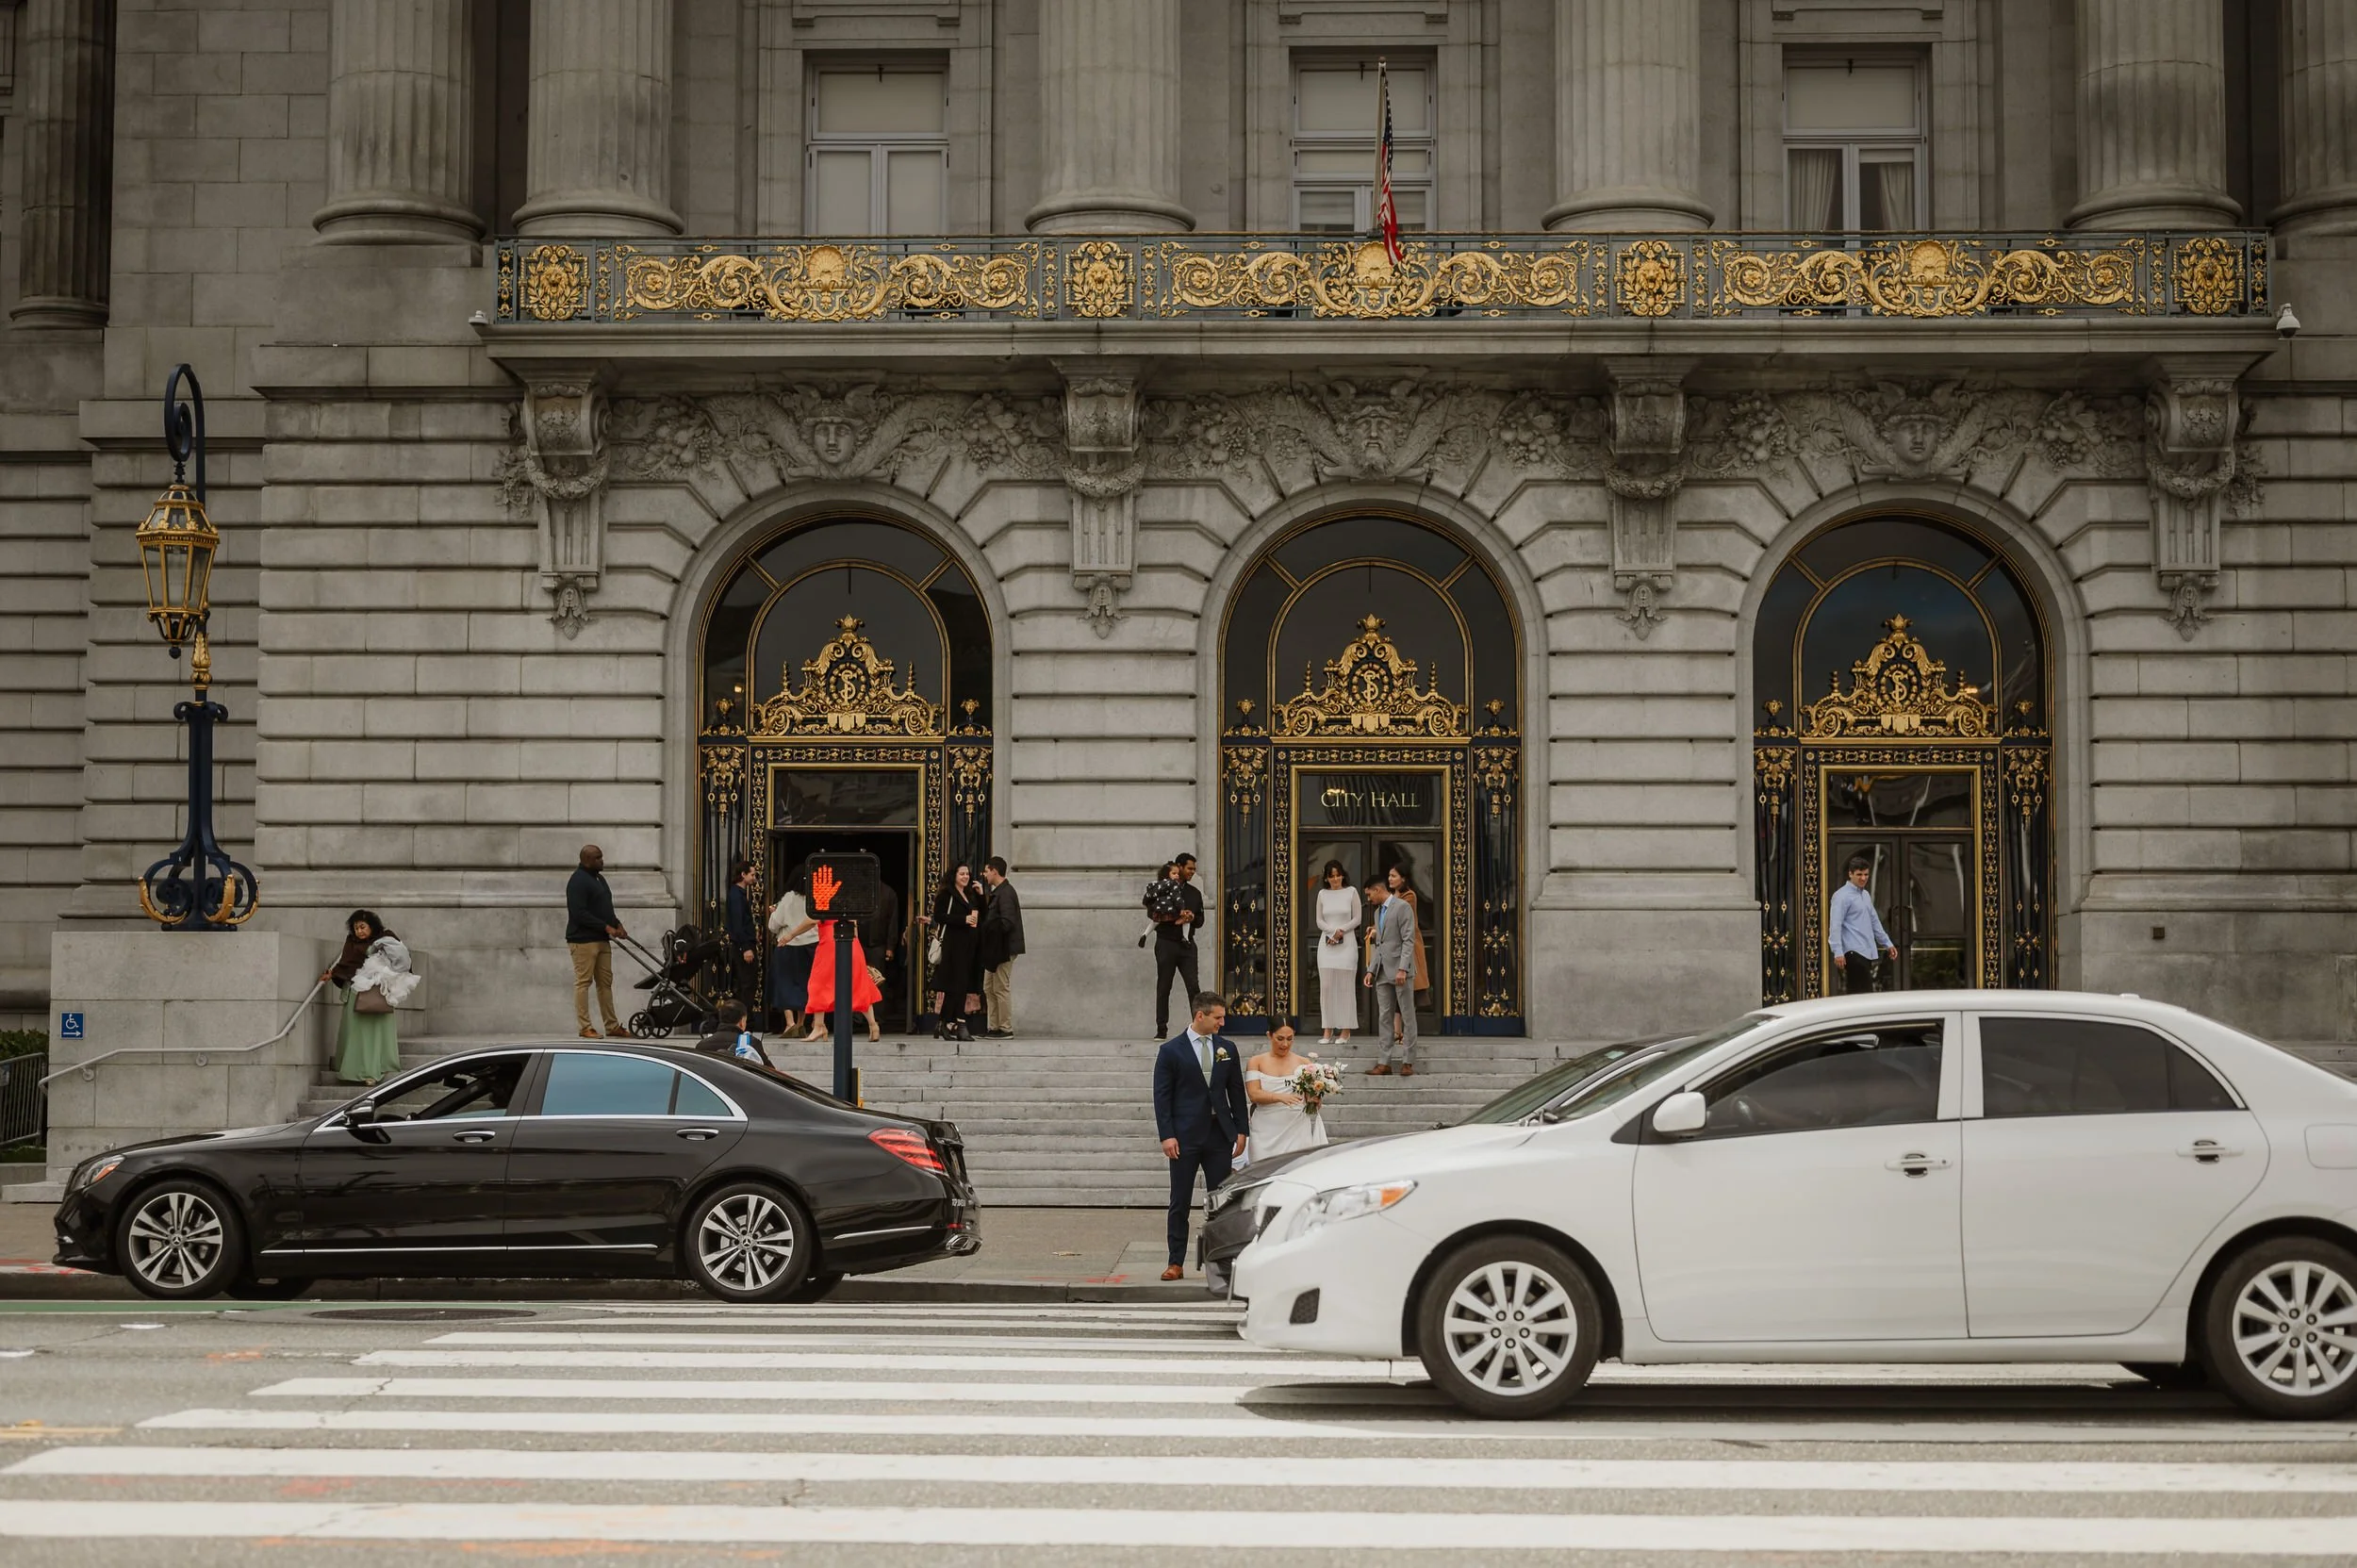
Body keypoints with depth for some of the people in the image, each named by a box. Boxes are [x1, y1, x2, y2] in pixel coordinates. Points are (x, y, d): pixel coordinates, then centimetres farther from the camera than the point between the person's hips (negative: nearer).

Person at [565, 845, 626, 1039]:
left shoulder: (598, 878, 18)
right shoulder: (578, 881, -13)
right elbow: (579, 914, -20)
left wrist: (616, 924, 9)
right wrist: (606, 927, -20)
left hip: (601, 939, 10)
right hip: (583, 940, -10)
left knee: (605, 982, 10)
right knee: (583, 982, -6)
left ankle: (612, 1026, 13)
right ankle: (585, 1027, -5)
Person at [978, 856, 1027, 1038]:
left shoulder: (1005, 893, -16)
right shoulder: (997, 892, 16)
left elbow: (1006, 922, -24)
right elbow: (989, 916, 17)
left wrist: (987, 928, -15)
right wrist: (982, 896, 10)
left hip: (1003, 948, -11)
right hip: (994, 948, 11)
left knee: (1001, 989, -5)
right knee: (989, 988, 14)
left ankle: (1006, 1029, 0)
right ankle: (995, 1028, 18)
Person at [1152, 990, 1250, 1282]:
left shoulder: (1227, 1048, 8)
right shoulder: (1171, 1050, -3)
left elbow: (1236, 1091, 12)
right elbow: (1162, 1096, -4)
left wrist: (1242, 1129, 6)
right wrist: (1166, 1135, -11)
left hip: (1220, 1136, 3)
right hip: (1185, 1137, -3)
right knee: (1180, 1203, 2)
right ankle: (1176, 1262, 8)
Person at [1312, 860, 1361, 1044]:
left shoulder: (1351, 892, 2)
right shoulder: (1322, 894, 9)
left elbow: (1357, 919, 1)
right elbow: (1319, 921, 9)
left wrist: (1342, 931, -11)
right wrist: (1333, 931, -9)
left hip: (1346, 944, -2)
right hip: (1327, 944, 2)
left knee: (1346, 986, -2)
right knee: (1326, 986, -1)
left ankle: (1346, 1031, 1)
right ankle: (1327, 1030, 3)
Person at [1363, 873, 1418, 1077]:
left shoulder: (1403, 907, -7)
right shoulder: (1378, 912, 19)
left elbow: (1408, 940, -13)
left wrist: (1402, 969, -20)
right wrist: (1371, 970, 13)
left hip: (1400, 971, -8)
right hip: (1383, 972, 8)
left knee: (1407, 1016, -2)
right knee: (1384, 1018, 5)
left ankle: (1408, 1062, 1)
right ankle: (1385, 1062, 6)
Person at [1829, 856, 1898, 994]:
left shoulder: (1866, 895, 19)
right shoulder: (1842, 896, -8)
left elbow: (1874, 922, 28)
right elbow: (1835, 925, -14)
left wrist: (1887, 944, 25)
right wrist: (1838, 952, -22)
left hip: (1867, 952, 8)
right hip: (1854, 952, -8)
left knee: (1853, 992, 8)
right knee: (1863, 992, -15)